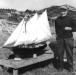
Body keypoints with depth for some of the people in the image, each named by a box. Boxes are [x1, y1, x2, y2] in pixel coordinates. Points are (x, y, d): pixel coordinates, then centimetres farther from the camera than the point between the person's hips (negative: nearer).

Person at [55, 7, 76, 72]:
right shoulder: (57, 20, 9)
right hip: (60, 39, 2)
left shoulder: (70, 19, 0)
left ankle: (70, 67, 17)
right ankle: (61, 66, 18)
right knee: (60, 53, 3)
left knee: (69, 53, 2)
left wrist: (70, 28, -15)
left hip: (68, 38, -2)